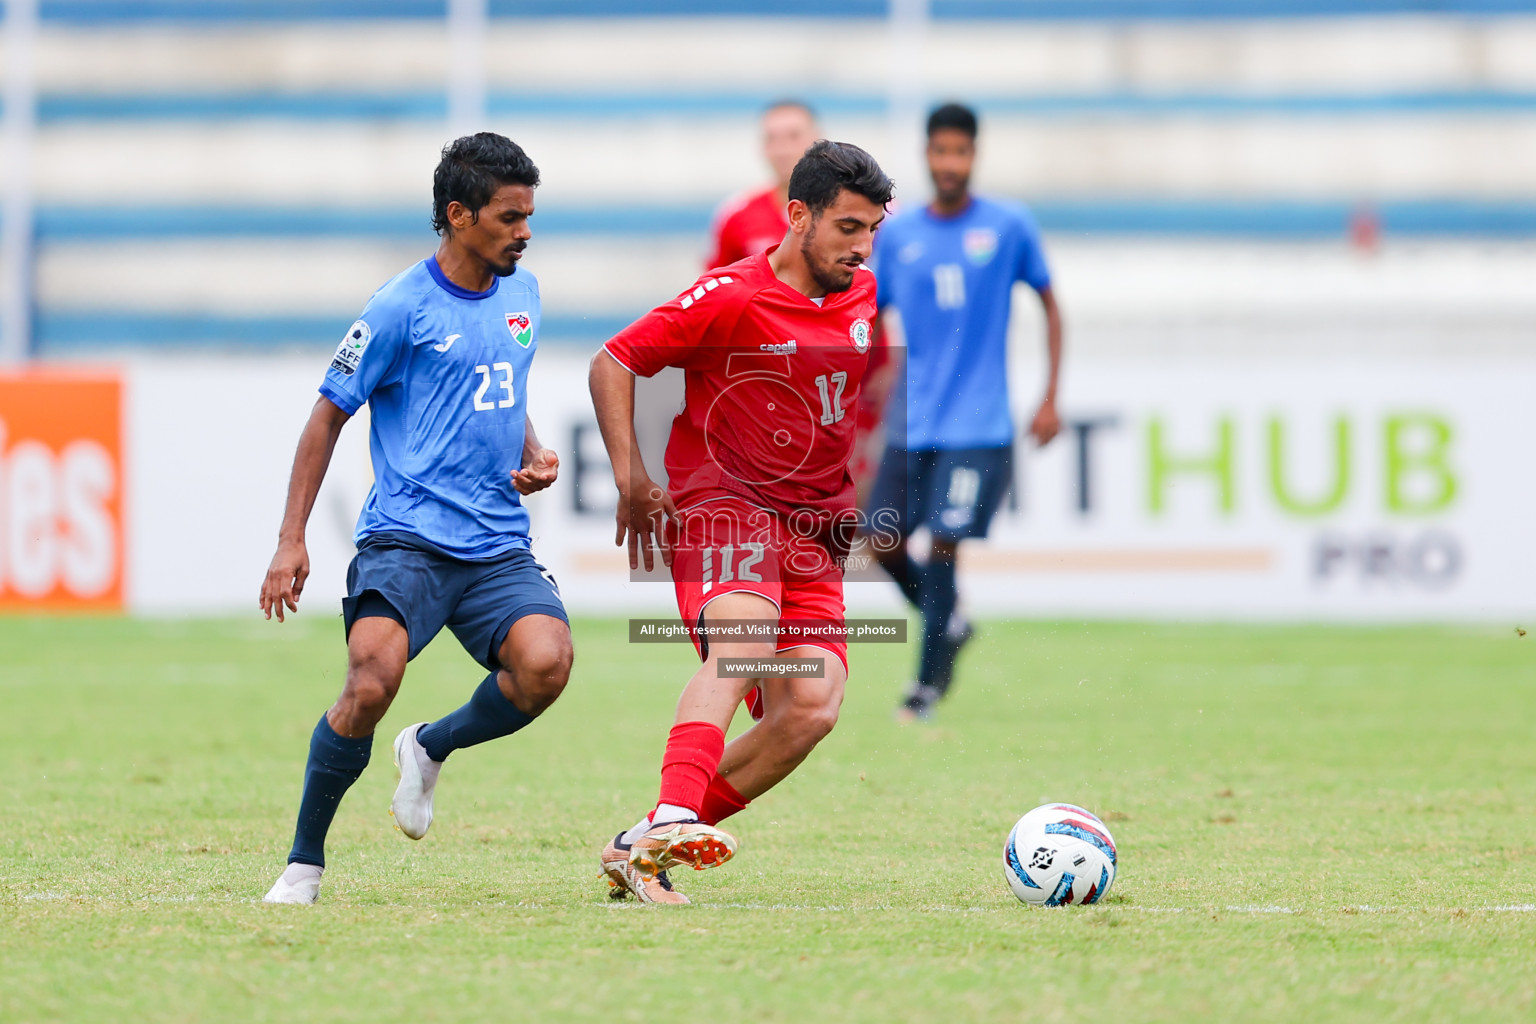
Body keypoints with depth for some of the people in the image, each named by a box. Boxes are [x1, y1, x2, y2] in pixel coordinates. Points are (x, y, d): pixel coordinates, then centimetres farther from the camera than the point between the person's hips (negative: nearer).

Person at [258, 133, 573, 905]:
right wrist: (291, 542, -2)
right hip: (405, 541, -5)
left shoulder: (522, 295, 14)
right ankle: (304, 861, -4)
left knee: (546, 663, -23)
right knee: (373, 683, -25)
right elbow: (329, 415, 2)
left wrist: (535, 456, 8)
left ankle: (431, 749, 8)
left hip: (498, 545, 5)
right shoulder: (401, 308, -5)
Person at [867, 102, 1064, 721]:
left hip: (979, 422, -3)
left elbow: (1049, 304, 9)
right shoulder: (897, 236, 5)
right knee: (884, 543, -1)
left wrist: (1051, 399, 3)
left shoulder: (1010, 227, -1)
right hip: (911, 421, 3)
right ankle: (948, 625, 26)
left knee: (943, 542, -11)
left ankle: (930, 681, 1)